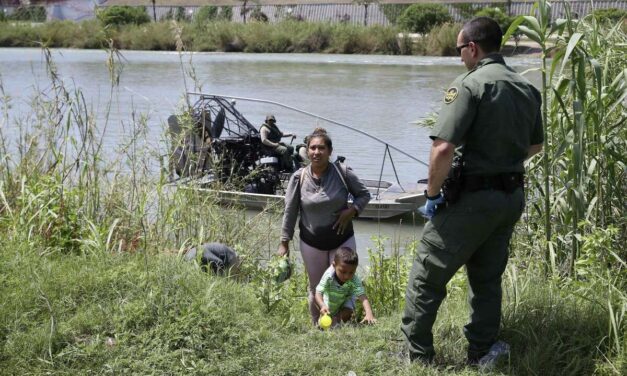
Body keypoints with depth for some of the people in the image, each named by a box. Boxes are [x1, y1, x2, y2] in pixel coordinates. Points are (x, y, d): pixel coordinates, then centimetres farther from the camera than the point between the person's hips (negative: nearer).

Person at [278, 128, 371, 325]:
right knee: (316, 289, 12)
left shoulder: (343, 173, -11)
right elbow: (290, 211, -2)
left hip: (342, 239, 0)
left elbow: (364, 194, 2)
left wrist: (351, 211, -16)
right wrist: (284, 242, -1)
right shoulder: (299, 178, -9)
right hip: (312, 242, 1)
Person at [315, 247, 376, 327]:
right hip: (330, 300, 0)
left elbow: (363, 297, -48)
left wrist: (369, 314, -65)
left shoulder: (355, 280, -38)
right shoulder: (328, 276, -40)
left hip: (346, 298, 0)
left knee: (346, 314, -20)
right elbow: (318, 293, -42)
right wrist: (322, 306, -64)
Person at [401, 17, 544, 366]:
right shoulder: (528, 88, 8)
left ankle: (417, 356, 9)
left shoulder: (469, 84, -16)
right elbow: (535, 145, 21)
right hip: (513, 197, 8)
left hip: (473, 198, -7)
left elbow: (443, 149, -24)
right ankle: (481, 357, 24)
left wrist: (432, 194, -12)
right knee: (488, 279, 19)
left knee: (427, 275, 5)